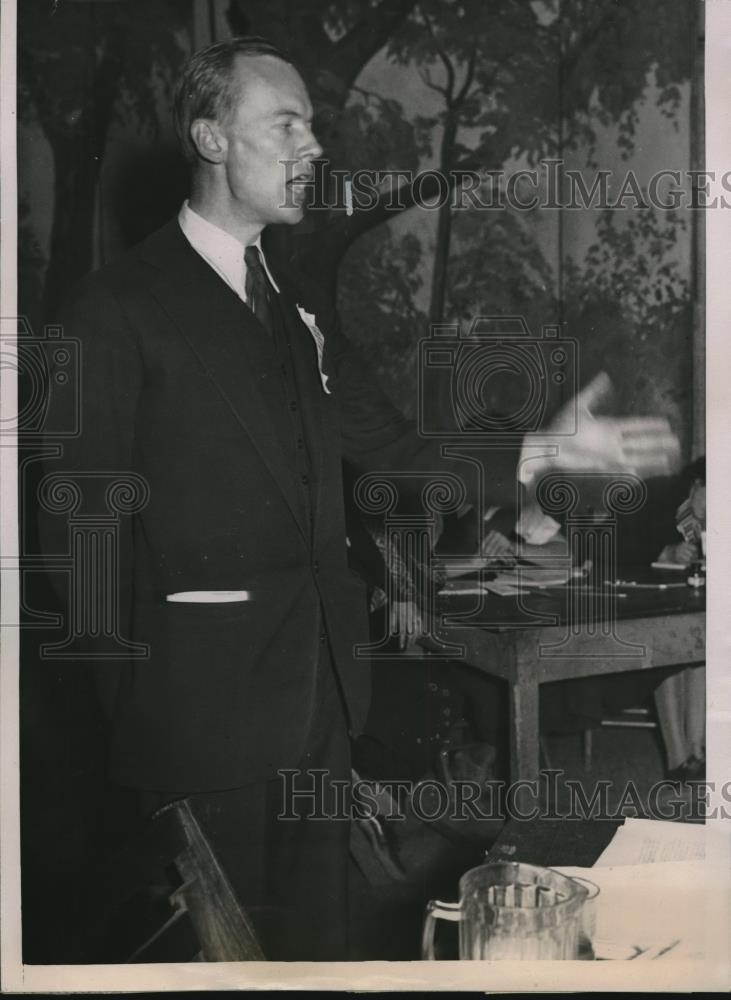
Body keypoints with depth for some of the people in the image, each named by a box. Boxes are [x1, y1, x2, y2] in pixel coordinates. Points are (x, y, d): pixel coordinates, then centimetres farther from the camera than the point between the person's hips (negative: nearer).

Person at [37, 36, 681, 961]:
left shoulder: (299, 306, 14)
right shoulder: (121, 306, -9)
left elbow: (390, 453, 11)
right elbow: (81, 513, -10)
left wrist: (544, 454, -1)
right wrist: (123, 704, -12)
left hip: (318, 681, 7)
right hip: (207, 692, -7)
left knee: (315, 928, 17)